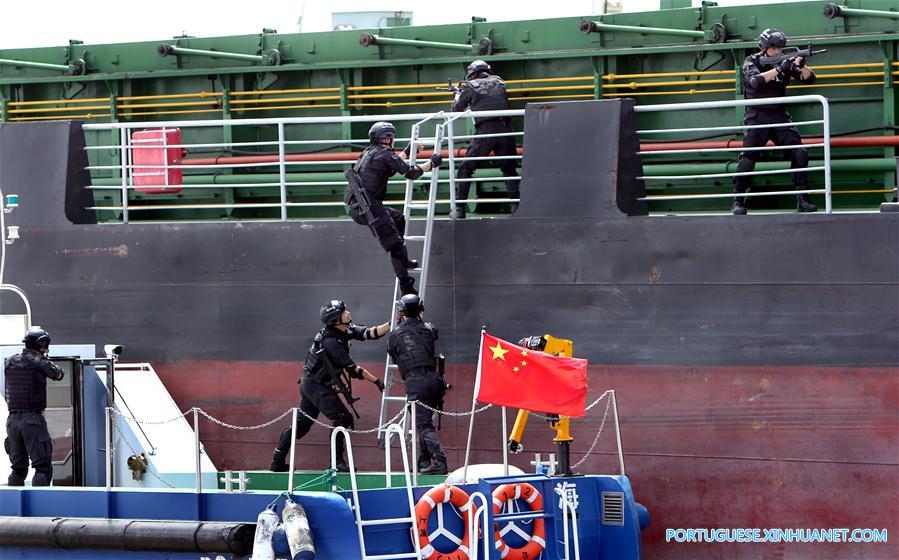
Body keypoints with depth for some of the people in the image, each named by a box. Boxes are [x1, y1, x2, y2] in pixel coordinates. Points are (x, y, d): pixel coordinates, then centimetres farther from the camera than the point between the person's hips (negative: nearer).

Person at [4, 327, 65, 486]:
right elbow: (58, 374, 7)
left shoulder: (10, 362, 7)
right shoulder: (39, 363, -8)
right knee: (43, 467, -4)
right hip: (32, 419, -6)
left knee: (18, 468, 14)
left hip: (13, 420, 6)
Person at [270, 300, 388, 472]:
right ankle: (338, 462, -8)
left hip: (309, 385, 10)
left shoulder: (346, 330, 3)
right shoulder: (330, 341, -24)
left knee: (302, 423, 14)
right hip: (317, 386, -10)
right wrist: (376, 380, -18)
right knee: (343, 418, -11)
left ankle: (277, 463, 19)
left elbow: (370, 333, -1)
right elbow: (352, 369, -22)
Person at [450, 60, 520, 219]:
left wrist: (458, 97, 38)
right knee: (509, 169, 17)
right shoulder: (499, 82, 15)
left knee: (466, 169, 8)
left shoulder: (471, 86, 5)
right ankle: (516, 205, 7)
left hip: (485, 130, -3)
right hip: (505, 128, 3)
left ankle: (459, 208, 3)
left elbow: (457, 109, 14)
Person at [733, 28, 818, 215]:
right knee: (748, 158, -12)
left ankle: (803, 199, -7)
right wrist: (778, 69, -29)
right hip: (757, 116, -3)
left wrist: (802, 66, -19)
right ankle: (738, 201, -2)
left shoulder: (784, 62, 7)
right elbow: (755, 81, -22)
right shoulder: (751, 61, -2)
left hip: (780, 116, 3)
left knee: (799, 154, -11)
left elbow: (808, 79, 2)